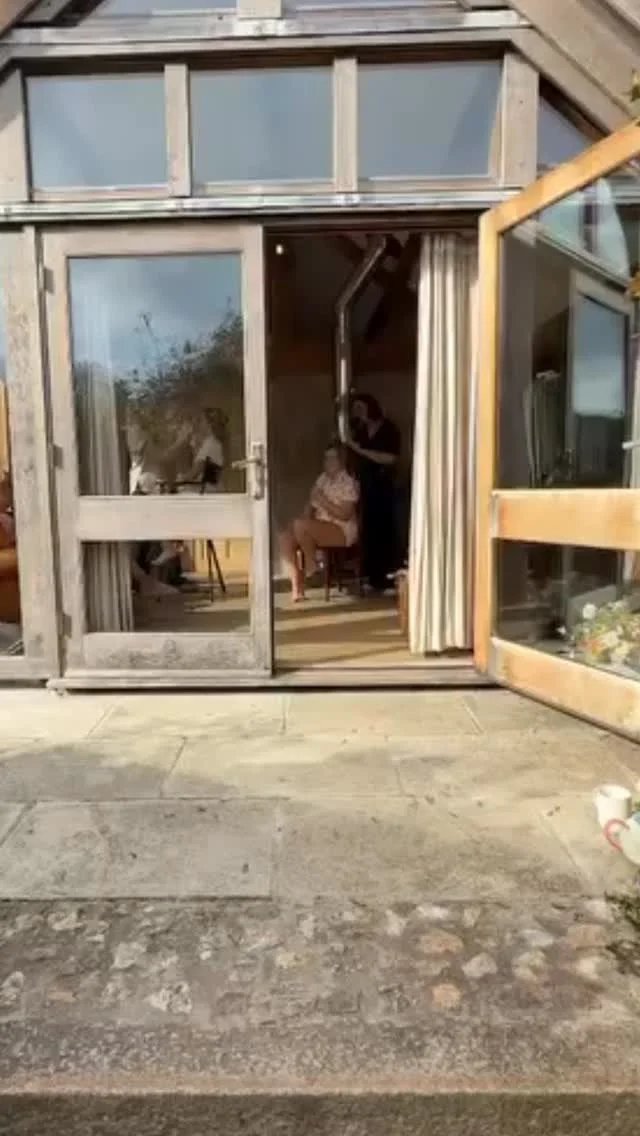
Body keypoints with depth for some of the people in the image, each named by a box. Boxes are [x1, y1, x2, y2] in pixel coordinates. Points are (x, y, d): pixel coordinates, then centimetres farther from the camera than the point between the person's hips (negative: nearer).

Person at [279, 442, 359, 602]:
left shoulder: (349, 483, -9)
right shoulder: (323, 478, 13)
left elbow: (345, 515, -17)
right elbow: (311, 504, 15)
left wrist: (324, 501, -21)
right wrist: (307, 515, -6)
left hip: (342, 530, -8)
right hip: (318, 527, 8)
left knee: (299, 525, -32)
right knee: (285, 537, -18)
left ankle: (310, 563, -6)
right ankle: (297, 588, -19)